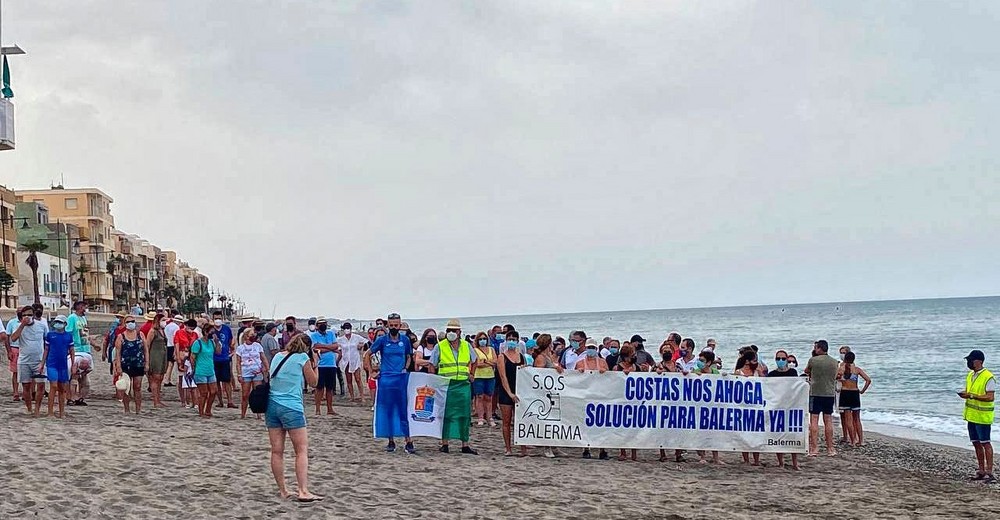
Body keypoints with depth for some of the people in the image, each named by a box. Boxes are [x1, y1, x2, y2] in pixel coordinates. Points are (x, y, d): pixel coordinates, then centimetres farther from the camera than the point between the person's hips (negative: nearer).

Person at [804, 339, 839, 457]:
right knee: (828, 421, 9)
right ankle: (830, 448, 12)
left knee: (814, 420, -1)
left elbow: (806, 371, 10)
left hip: (815, 393, -4)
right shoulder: (834, 362, 4)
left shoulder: (813, 360, -8)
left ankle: (814, 448, -6)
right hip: (830, 393, 4)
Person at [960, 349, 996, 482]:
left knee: (985, 443, -4)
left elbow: (990, 397, -20)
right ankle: (981, 471, 21)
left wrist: (971, 396, -24)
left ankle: (989, 472, 1)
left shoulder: (988, 377, -15)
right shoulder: (970, 375, 11)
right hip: (971, 415, 8)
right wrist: (964, 394, -1)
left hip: (982, 416, -8)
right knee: (976, 443, 12)